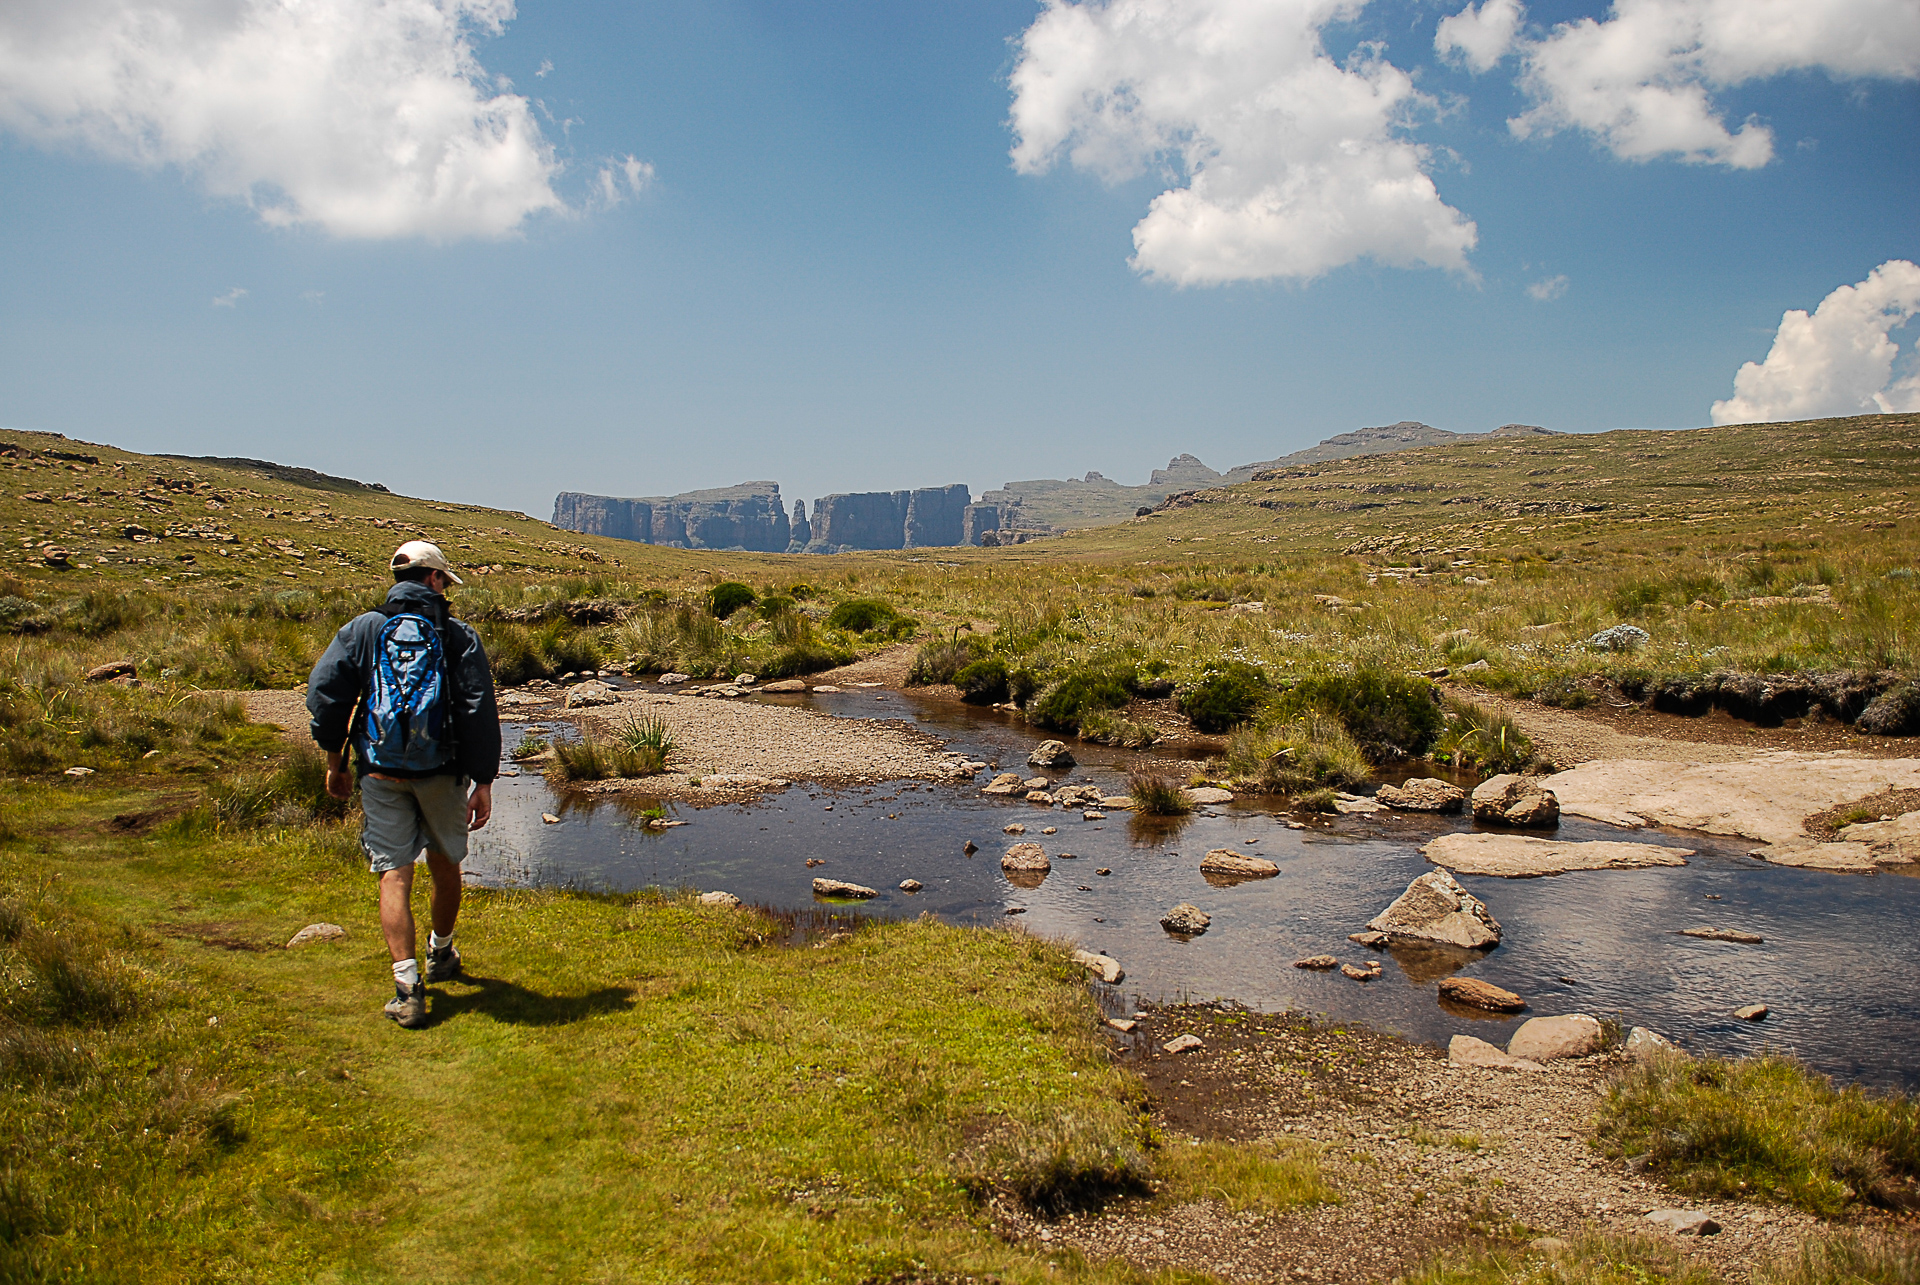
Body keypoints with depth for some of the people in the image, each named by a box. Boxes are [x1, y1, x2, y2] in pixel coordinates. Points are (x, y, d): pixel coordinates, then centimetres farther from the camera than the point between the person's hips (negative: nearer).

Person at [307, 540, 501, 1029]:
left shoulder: (361, 630, 5)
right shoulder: (458, 635, 1)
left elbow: (324, 693, -1)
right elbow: (480, 712, -6)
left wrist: (334, 762, 9)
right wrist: (483, 782, -3)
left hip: (380, 772, 0)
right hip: (442, 769, 0)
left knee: (394, 875, -1)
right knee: (445, 866, 19)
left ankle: (407, 984, -12)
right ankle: (441, 955, 39)